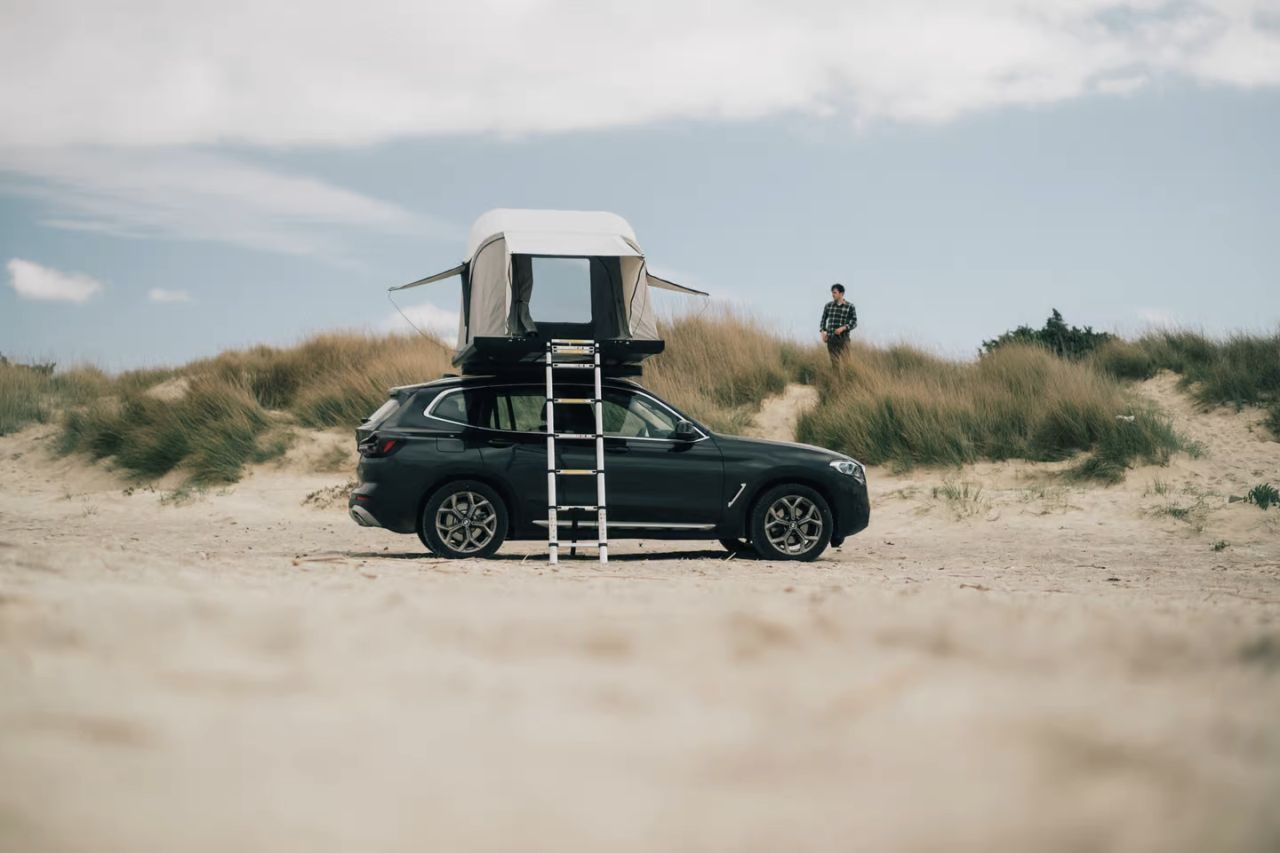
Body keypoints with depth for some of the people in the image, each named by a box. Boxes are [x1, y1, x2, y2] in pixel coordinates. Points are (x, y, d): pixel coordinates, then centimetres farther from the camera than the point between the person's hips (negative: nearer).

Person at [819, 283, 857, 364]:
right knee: (834, 362, 0)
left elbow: (854, 323, -2)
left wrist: (843, 328, -18)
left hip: (843, 338, -3)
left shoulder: (850, 306, -1)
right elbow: (823, 320, 17)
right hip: (831, 339, 3)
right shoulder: (828, 305, 8)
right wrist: (823, 332, 1)